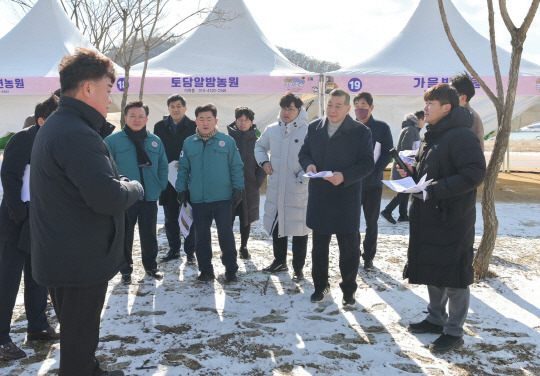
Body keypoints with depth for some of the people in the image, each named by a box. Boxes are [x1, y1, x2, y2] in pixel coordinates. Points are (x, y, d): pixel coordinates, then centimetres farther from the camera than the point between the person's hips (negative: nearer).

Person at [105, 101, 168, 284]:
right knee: (125, 236, 8)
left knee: (149, 235, 14)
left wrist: (161, 186, 4)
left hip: (150, 198, 3)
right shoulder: (113, 140, -4)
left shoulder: (155, 141, 8)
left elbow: (163, 166, 14)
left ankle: (151, 267, 30)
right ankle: (126, 270, 23)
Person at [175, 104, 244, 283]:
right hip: (198, 199, 2)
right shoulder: (188, 143, 7)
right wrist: (181, 190, 6)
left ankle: (231, 270, 16)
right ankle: (206, 270, 22)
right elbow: (183, 169, 13)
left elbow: (236, 167, 4)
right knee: (201, 237, 9)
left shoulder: (227, 141, 1)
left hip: (223, 198, -2)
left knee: (226, 235, 1)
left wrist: (237, 188, -2)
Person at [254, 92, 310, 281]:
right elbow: (260, 146, 24)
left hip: (299, 191, -5)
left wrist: (303, 177, -19)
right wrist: (264, 162, 6)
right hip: (275, 189, 5)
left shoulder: (308, 131, -12)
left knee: (299, 230, 4)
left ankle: (298, 268, 20)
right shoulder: (272, 130, 5)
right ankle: (279, 261, 35)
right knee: (276, 225, 17)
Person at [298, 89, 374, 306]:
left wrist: (344, 176, -23)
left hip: (347, 200, -3)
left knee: (349, 248, 5)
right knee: (319, 246, 14)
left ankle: (348, 291, 21)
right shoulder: (314, 128, 7)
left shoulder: (361, 131, -5)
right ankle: (321, 286, 31)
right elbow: (304, 153, 14)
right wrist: (308, 165, -9)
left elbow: (367, 164, -8)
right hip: (319, 198, 4)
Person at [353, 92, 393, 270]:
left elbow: (388, 153, -3)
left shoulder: (382, 128, -1)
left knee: (371, 222, 8)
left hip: (373, 183, -1)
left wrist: (374, 170, -16)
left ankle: (368, 256, 21)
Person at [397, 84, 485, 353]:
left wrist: (436, 189, -27)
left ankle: (454, 331, 15)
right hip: (428, 217, 9)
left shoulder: (462, 136, -16)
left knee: (454, 277, 2)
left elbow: (475, 174, -23)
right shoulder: (431, 136, 14)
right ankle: (436, 319, 34)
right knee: (432, 271, 18)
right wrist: (412, 172, 3)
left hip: (453, 220, -9)